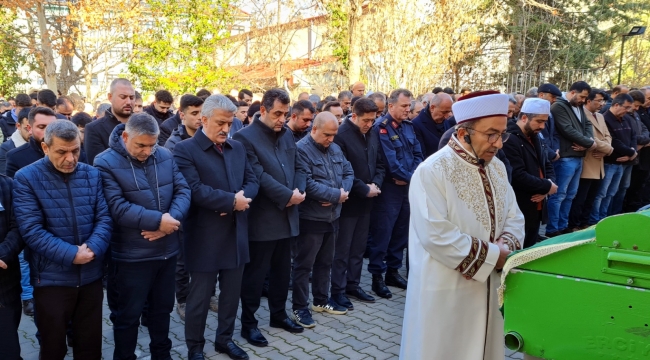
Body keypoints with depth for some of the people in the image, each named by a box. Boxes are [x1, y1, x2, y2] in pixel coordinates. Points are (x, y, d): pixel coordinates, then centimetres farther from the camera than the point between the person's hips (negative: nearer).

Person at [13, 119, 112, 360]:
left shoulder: (92, 175, 3)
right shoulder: (26, 178, -8)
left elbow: (104, 217, -1)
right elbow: (31, 229, -15)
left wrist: (93, 248, -19)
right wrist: (71, 254, -22)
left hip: (91, 276, 3)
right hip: (51, 278, -3)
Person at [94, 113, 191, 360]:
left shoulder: (165, 156, 3)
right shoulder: (106, 163, -13)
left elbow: (183, 190, -1)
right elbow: (117, 207, -22)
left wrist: (172, 218, -19)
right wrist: (157, 220, -23)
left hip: (167, 249, 5)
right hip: (132, 255, -5)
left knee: (162, 308, 21)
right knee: (128, 314, 11)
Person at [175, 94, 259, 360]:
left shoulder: (238, 148, 10)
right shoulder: (185, 150, -10)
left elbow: (252, 182, 7)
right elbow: (195, 190, -21)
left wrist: (240, 198, -14)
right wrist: (231, 200, -18)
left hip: (236, 234, 6)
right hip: (205, 237, -6)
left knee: (232, 293, 17)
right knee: (199, 297, 9)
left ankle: (225, 339, 36)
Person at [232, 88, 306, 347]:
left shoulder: (287, 135, 11)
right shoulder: (245, 137, -13)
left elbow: (299, 166, 11)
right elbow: (258, 177, -21)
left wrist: (299, 191, -8)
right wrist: (288, 195, -19)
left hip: (286, 216, 7)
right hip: (261, 219, -7)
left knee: (282, 270, 18)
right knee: (255, 273, 5)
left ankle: (279, 314, 35)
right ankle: (248, 324, 19)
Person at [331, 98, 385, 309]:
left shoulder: (373, 135, 7)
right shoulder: (341, 135, -16)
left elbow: (380, 164, 12)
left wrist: (376, 184, -6)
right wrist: (364, 189, -15)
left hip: (366, 201, 7)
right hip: (348, 201, -7)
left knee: (358, 248, 15)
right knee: (342, 249, 3)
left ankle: (353, 285, 27)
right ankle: (338, 291, 14)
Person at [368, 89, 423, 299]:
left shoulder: (408, 126, 10)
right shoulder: (381, 127, -13)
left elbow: (418, 154, 7)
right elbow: (390, 161, -19)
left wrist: (412, 176, -11)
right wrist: (411, 177, -12)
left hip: (407, 186, 7)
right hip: (389, 188, -7)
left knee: (401, 231, 15)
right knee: (382, 232, -1)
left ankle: (393, 270, 28)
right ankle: (377, 276, 9)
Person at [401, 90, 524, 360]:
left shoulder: (497, 168, 6)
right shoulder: (432, 171, -19)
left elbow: (514, 217, 10)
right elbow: (435, 235, -26)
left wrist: (506, 246, -12)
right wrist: (492, 255, -19)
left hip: (486, 285, 7)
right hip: (444, 291, -7)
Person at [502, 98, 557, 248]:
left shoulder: (534, 138, 15)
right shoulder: (510, 140, -17)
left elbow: (547, 165, 18)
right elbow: (518, 176, -26)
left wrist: (549, 184, -4)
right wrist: (547, 186, -13)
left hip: (536, 209, 10)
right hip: (519, 211, -9)